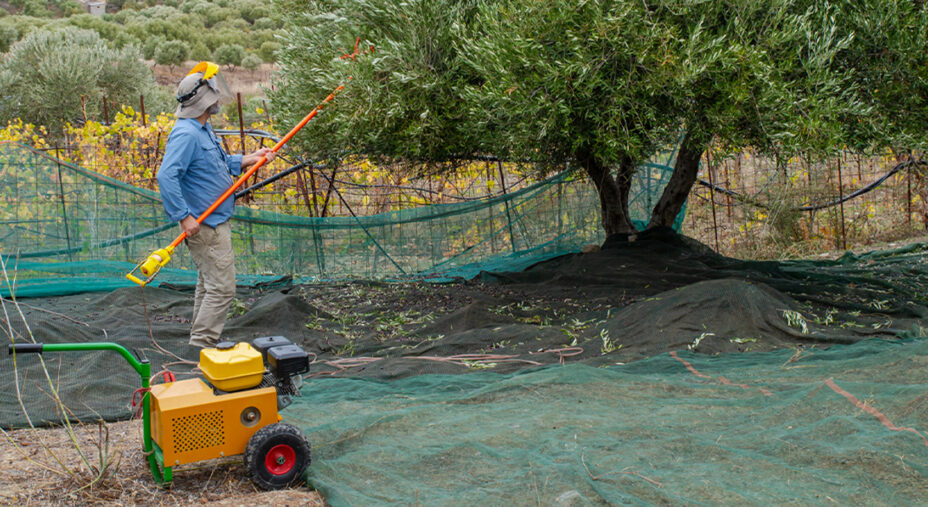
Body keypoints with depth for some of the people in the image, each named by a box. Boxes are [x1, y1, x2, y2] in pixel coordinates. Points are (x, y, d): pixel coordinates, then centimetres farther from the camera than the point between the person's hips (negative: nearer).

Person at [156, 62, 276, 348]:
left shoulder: (203, 128, 12)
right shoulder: (186, 134, -22)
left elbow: (219, 163, 25)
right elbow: (166, 175, -30)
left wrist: (248, 160, 12)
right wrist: (184, 216, -32)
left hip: (215, 222, 11)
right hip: (204, 225, -11)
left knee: (209, 284, 19)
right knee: (221, 288, -8)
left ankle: (200, 341, 31)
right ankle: (202, 345, -1)